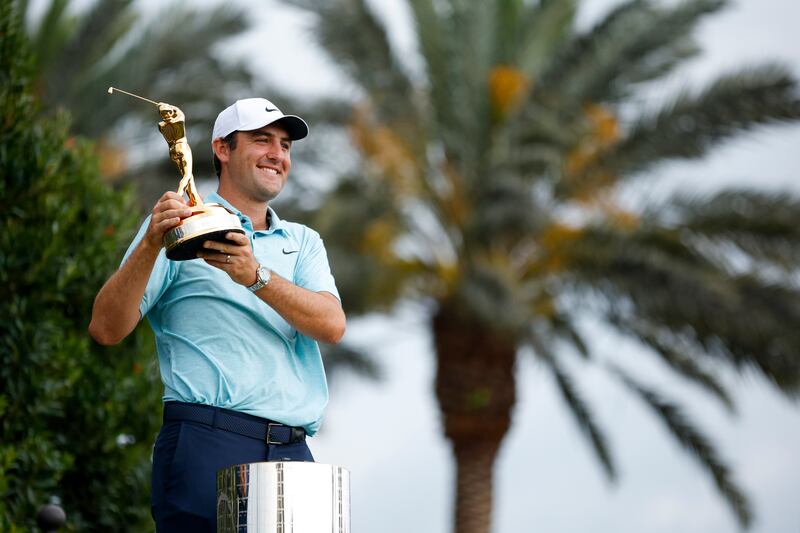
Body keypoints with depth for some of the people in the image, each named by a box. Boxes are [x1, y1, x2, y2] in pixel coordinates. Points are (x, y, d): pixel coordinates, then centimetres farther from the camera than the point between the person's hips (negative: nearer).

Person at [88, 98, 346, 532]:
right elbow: (106, 329, -1)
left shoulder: (302, 242, 21)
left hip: (293, 453, 4)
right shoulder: (182, 227, 8)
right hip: (207, 445, -4)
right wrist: (151, 245, -15)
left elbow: (332, 326, 1)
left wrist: (255, 276, -14)